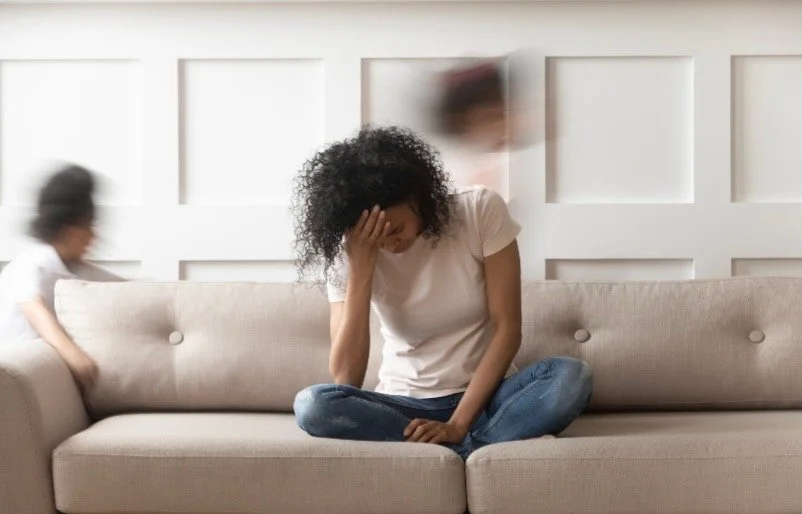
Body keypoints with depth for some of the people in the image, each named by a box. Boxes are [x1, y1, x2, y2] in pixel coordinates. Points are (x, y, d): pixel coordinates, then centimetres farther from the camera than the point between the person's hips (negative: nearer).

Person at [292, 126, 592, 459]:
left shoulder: (482, 210, -11)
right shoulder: (348, 254, -9)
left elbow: (507, 330, -11)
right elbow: (345, 379, -17)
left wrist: (458, 425, -19)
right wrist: (360, 268, -24)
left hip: (482, 397, -1)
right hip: (403, 406, 2)